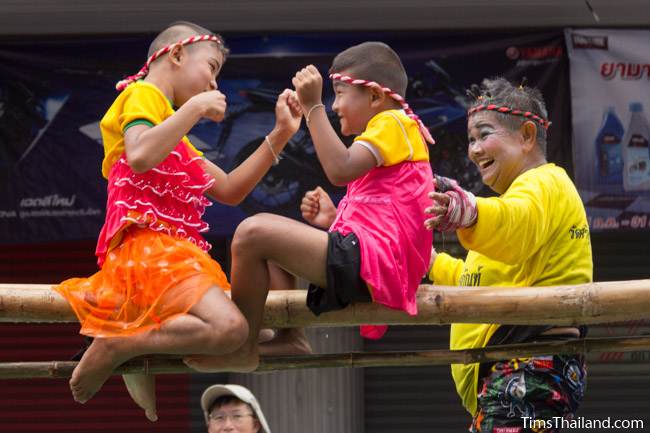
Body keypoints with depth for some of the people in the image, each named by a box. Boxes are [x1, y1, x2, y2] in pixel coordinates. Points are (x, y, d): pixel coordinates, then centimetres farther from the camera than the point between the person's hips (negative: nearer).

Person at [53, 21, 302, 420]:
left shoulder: (179, 141, 30)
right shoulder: (143, 95, 2)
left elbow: (230, 190, 27)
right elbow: (140, 157, -20)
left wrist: (280, 135, 23)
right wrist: (195, 108, -12)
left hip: (179, 252, 10)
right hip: (147, 246, -10)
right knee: (228, 328, -32)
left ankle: (141, 357, 2)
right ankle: (115, 345, -18)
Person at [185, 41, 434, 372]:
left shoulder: (394, 123, -3)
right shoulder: (394, 129, 29)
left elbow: (340, 169, -20)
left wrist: (313, 107, -16)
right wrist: (331, 220, 15)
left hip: (373, 265, -12)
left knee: (253, 233, -19)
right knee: (267, 227, 25)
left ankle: (242, 346, -11)